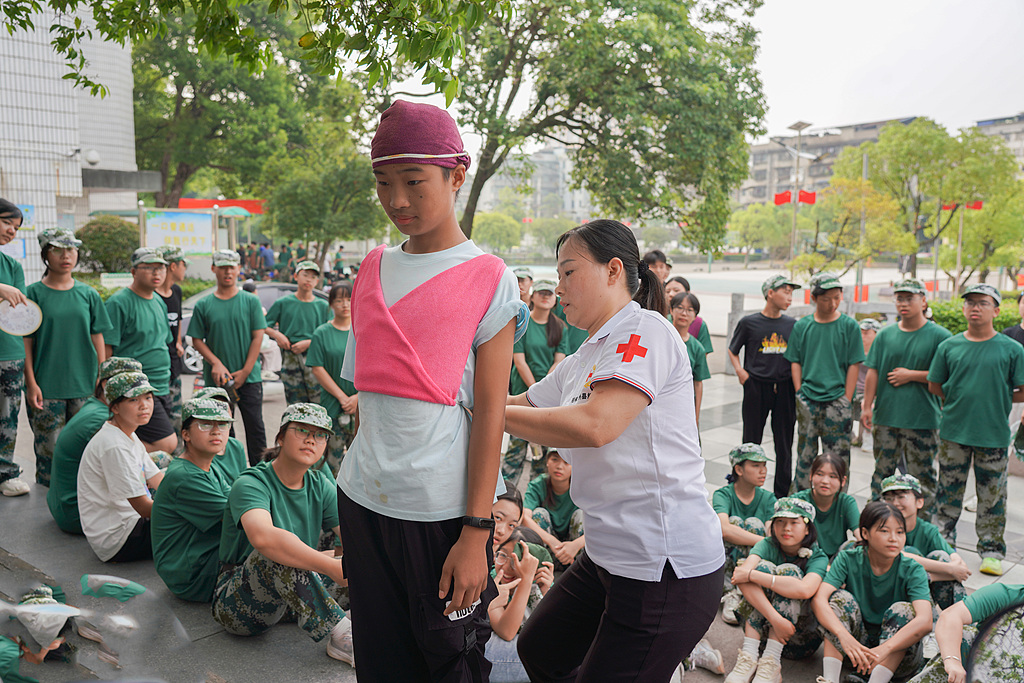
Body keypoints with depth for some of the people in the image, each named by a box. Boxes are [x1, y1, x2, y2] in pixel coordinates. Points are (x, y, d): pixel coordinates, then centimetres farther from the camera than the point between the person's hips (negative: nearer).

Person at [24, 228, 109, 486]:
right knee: (50, 448, 0)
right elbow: (26, 342, -2)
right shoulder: (34, 293, -1)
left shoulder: (88, 294, 7)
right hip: (46, 387, -2)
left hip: (85, 386, 2)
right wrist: (31, 383, -8)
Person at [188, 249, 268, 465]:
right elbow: (197, 341, 4)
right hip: (217, 380, 1)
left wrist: (245, 371, -8)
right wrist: (216, 363, -12)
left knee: (255, 426, 0)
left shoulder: (251, 301, 3)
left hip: (249, 377, -1)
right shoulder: (204, 305, 4)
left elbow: (258, 337, -1)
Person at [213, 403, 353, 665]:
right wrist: (332, 567, -49)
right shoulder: (251, 484, -20)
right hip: (234, 603, -6)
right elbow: (263, 537, -42)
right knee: (275, 553, -35)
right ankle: (339, 636, -30)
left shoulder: (319, 486, 1)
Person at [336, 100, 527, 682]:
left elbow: (490, 412, -11)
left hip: (442, 509, -5)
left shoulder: (488, 279, -7)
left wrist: (476, 531, -13)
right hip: (364, 500, 5)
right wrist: (358, 488, 15)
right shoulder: (373, 271, 8)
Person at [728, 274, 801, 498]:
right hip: (756, 387, -2)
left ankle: (782, 494, 18)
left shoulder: (793, 325, 7)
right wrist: (740, 372, -4)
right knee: (751, 441, 6)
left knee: (784, 444, 7)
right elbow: (732, 350, 10)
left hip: (785, 388, 2)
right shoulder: (749, 322, 0)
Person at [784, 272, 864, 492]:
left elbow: (853, 365, -1)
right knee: (805, 453, 9)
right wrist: (800, 393, 0)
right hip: (807, 400, 2)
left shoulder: (849, 326, 0)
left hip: (837, 399, -1)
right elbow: (795, 363, 9)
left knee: (838, 457, 1)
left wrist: (846, 400, -6)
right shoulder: (802, 326, 5)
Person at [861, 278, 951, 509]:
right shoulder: (885, 334, 8)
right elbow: (872, 372, 7)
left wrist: (911, 375, -11)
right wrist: (867, 407, 3)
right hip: (885, 416, 4)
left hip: (922, 419, -4)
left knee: (922, 478, 2)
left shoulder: (939, 336, -3)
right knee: (882, 472, 13)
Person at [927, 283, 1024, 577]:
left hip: (993, 434, -1)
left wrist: (996, 399, -1)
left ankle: (991, 551, 20)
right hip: (954, 432, 2)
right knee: (948, 493, 10)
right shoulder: (949, 346, 4)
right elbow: (934, 386, 11)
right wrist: (960, 400, 5)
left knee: (992, 497, 6)